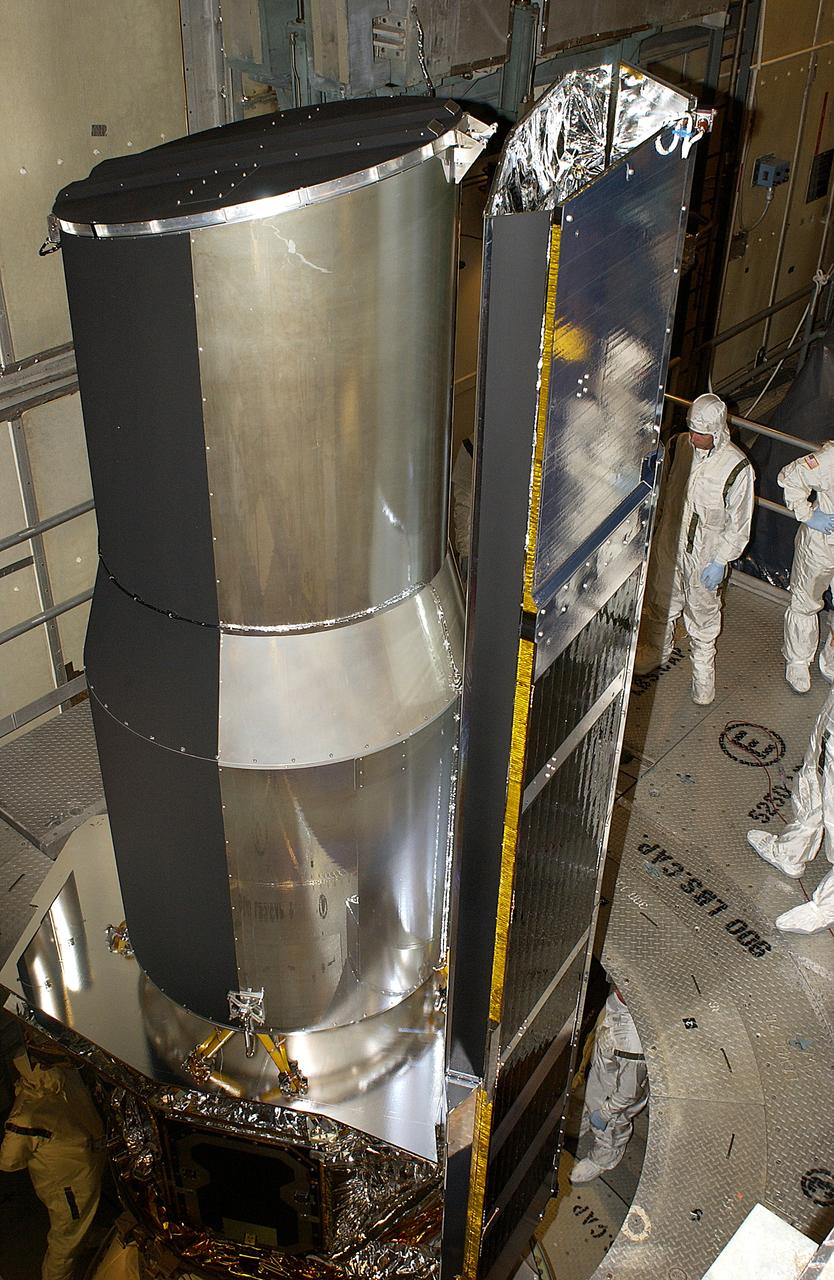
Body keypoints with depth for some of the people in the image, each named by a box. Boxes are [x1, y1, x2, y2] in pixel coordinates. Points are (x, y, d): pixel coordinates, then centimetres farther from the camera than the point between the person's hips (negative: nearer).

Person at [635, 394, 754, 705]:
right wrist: (657, 525, 13)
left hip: (704, 555, -5)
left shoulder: (737, 467, -22)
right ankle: (658, 651, 46)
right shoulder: (679, 445, -9)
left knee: (702, 613, 8)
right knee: (661, 601, 22)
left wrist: (720, 561, -15)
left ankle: (703, 672, 28)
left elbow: (739, 523, -14)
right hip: (668, 543, 5)